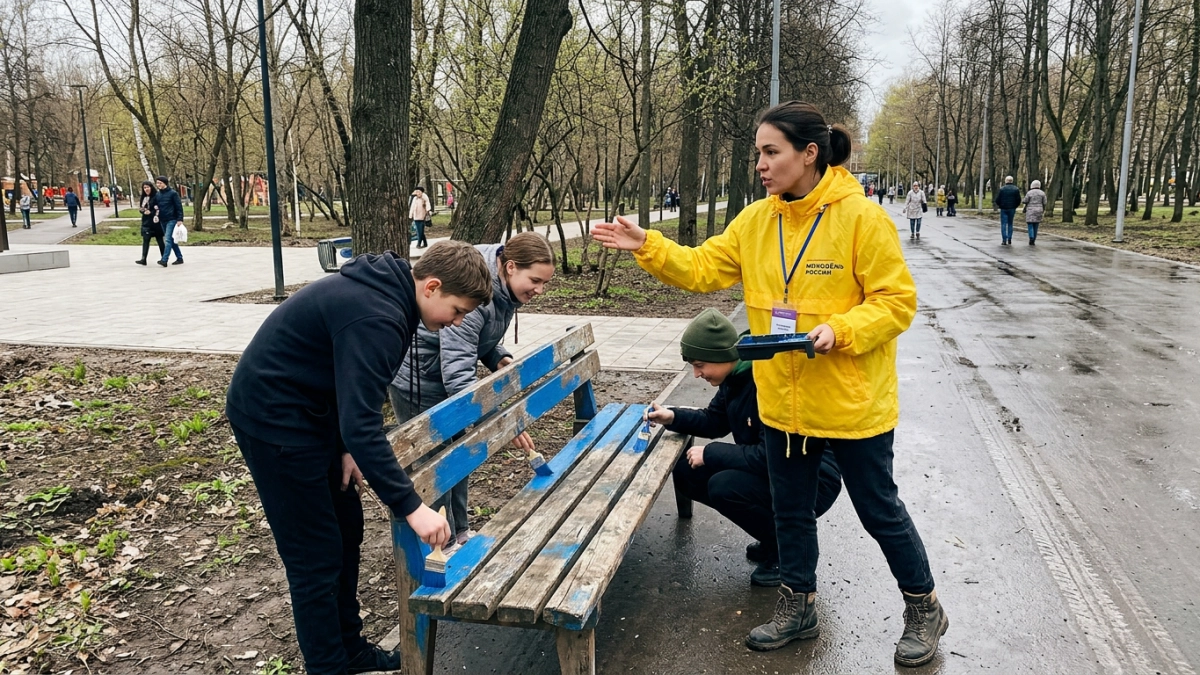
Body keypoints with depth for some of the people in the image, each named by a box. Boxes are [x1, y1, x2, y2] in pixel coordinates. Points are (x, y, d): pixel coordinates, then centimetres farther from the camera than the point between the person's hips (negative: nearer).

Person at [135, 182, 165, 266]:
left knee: (159, 240, 3)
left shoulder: (156, 196, -9)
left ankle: (163, 258, 12)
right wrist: (141, 209, -3)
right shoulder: (144, 198, 12)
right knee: (145, 240, 1)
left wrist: (150, 212, -16)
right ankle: (143, 259, -2)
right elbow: (142, 209, 18)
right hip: (146, 222, 6)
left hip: (155, 222, -6)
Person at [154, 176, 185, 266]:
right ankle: (179, 258, 17)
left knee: (168, 239, -14)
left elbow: (179, 207, -8)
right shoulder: (157, 195, 11)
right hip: (162, 221, 7)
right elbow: (155, 205, 21)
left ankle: (164, 260, -20)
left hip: (172, 220, -7)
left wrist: (179, 219, -15)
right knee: (171, 240, 10)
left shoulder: (173, 193, -7)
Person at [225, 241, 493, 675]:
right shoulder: (375, 317, -30)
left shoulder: (386, 289, 1)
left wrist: (351, 446, 2)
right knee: (316, 554, -2)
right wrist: (411, 506, -33)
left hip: (305, 409, 10)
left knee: (346, 528, 15)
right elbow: (362, 424, -35)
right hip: (273, 419, -10)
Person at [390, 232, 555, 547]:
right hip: (417, 377, -9)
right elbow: (457, 374, -38)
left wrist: (499, 358, -12)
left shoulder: (504, 287, -7)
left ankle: (459, 532, 32)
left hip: (446, 375, 9)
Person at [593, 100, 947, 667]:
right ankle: (798, 607, 40)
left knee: (878, 509, 11)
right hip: (782, 403, 6)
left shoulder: (862, 217, -16)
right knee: (790, 509, 18)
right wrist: (649, 247, -12)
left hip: (853, 404, -5)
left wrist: (839, 329, -27)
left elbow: (897, 301, -14)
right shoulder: (756, 220, 1)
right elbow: (703, 267, 1)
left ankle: (923, 608, 36)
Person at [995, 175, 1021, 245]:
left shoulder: (1001, 189, -7)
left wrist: (999, 205, 11)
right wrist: (1015, 206, 14)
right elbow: (1019, 200, -1)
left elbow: (997, 200, -9)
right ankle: (1009, 240, 10)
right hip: (1012, 209, 3)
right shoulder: (1016, 189, 1)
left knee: (1003, 224, 0)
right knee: (1010, 224, 12)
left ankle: (1004, 240, -8)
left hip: (1004, 209, -2)